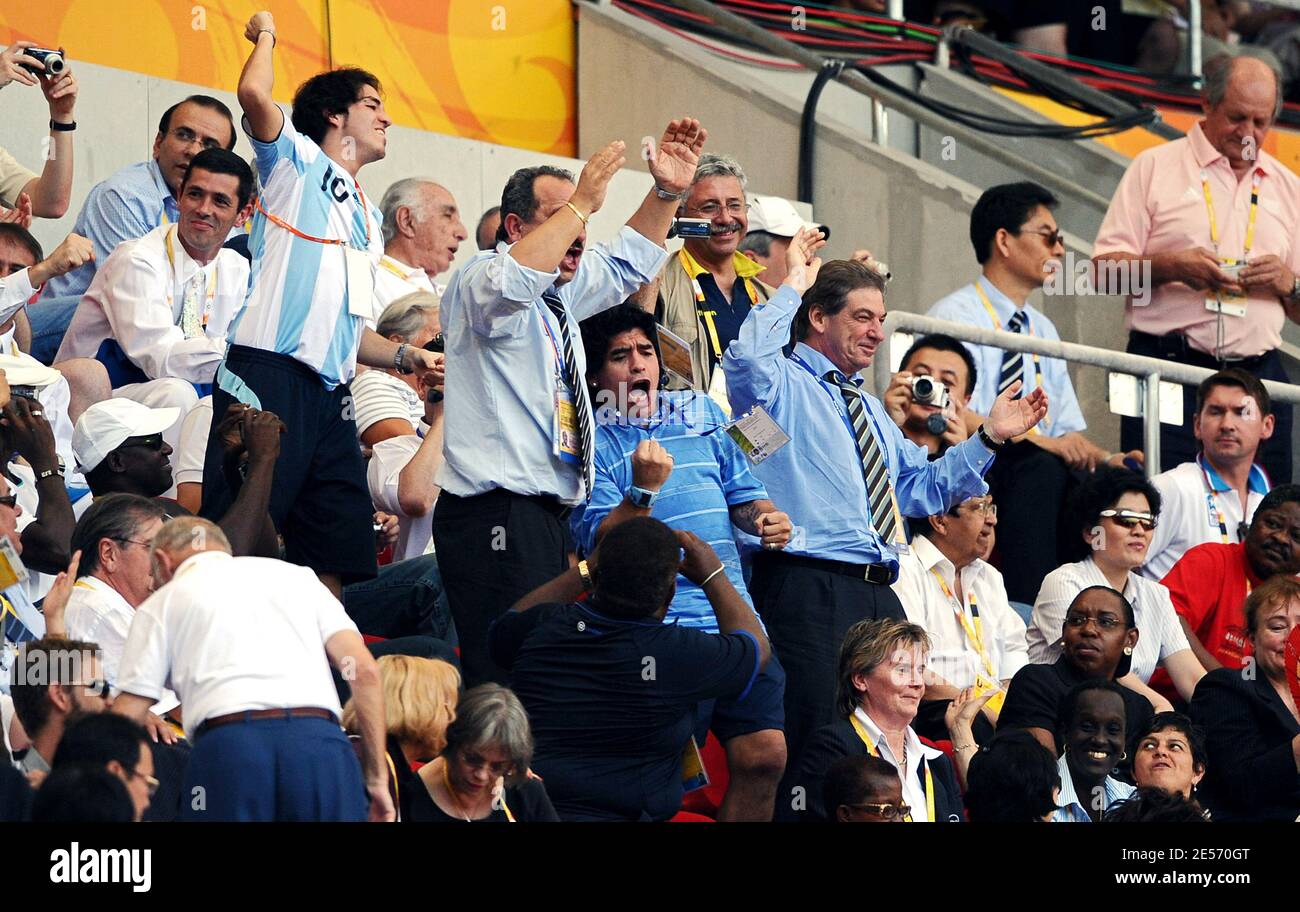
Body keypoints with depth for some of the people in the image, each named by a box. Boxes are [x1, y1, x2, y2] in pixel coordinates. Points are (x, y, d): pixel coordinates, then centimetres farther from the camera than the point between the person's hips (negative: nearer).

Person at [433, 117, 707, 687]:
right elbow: (509, 283, -30)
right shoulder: (480, 281, -5)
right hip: (496, 516, -10)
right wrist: (580, 204, -26)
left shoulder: (560, 291, 21)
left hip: (549, 517, 10)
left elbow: (626, 264, 37)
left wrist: (667, 193, 21)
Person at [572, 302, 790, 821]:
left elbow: (742, 494, 21)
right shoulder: (591, 443, 0)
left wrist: (764, 518, -1)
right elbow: (600, 542, -10)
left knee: (764, 757, -3)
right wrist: (644, 490, -25)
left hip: (735, 617, 5)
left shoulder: (700, 412, 16)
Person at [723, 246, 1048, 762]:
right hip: (809, 588, -8)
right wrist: (792, 287, -11)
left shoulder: (872, 410, 29)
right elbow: (748, 357, -21)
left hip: (879, 595, 8)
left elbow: (923, 488, 30)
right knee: (817, 742, -17)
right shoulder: (782, 385, 3)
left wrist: (989, 439, 21)